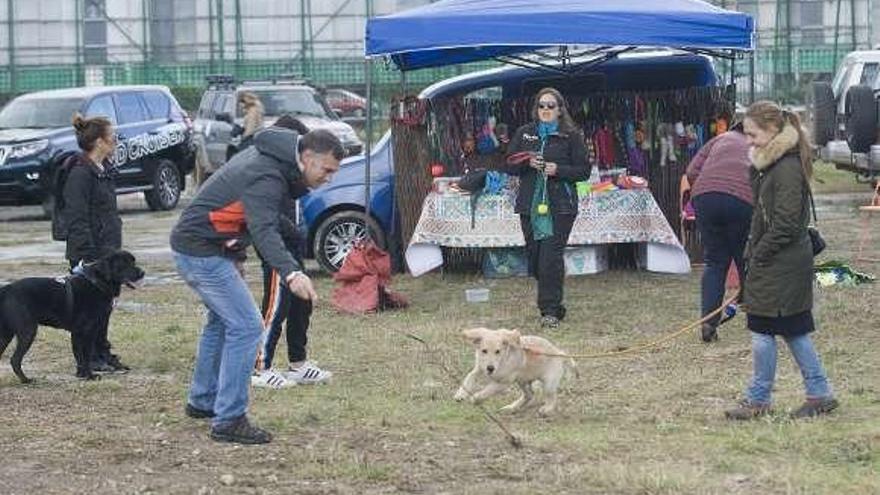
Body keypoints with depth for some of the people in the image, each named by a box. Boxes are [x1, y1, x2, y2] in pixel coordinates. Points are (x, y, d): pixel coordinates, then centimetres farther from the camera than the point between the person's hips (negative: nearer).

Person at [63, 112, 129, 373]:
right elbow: (77, 219, -20)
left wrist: (114, 251, 21)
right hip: (89, 253, -9)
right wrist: (87, 257, -23)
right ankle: (89, 359, 4)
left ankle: (102, 354, 21)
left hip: (106, 251, 9)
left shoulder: (104, 170, 14)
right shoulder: (80, 173, -16)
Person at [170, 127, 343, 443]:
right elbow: (264, 231, -41)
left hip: (190, 243, 11)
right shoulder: (266, 178, -26)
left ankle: (202, 402, 40)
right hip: (202, 251, -11)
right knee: (246, 327, -13)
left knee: (222, 320, 26)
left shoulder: (268, 159, 6)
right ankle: (228, 420, -11)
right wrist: (291, 273, -55)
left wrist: (236, 256, 19)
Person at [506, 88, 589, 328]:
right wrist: (527, 163, -9)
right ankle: (553, 305, 19)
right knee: (535, 257, 5)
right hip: (530, 204, 4)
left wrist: (558, 170, -15)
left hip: (560, 206, -4)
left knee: (551, 257, -13)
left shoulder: (571, 136, 2)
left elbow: (583, 171, 0)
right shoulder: (523, 133, 12)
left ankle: (551, 310, -10)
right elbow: (509, 165, 11)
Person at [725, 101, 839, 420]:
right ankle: (820, 394, 17)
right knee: (793, 331, 13)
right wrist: (753, 251, 11)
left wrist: (758, 254, -14)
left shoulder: (788, 169, -18)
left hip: (781, 264, -10)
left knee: (763, 332, -2)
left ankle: (757, 400, 7)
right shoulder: (769, 164, 12)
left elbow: (786, 224, -20)